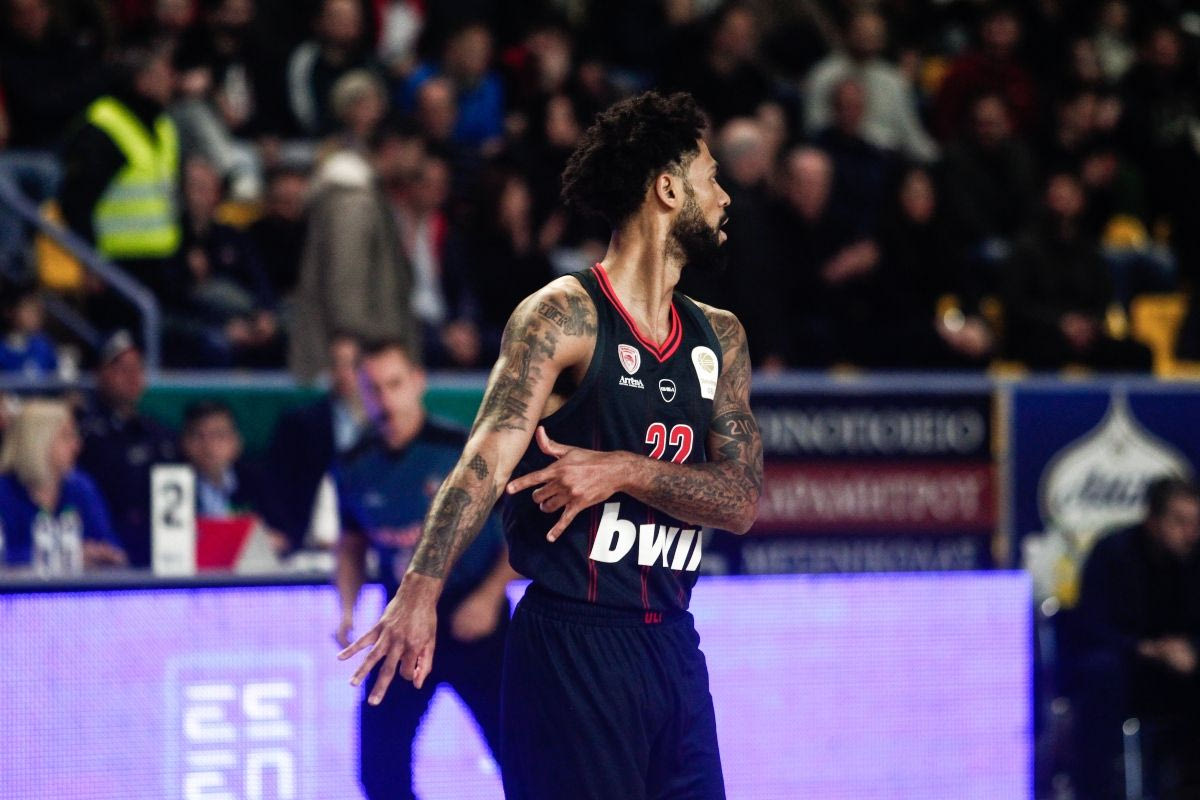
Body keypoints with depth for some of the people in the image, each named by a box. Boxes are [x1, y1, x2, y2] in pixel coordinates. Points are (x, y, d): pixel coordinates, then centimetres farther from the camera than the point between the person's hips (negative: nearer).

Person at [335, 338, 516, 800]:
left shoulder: (466, 451, -9)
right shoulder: (355, 468, 3)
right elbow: (351, 546, 17)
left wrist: (488, 597, -15)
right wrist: (348, 612, 1)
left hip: (473, 623, -4)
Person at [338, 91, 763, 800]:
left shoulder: (720, 338, 12)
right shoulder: (564, 316, -7)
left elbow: (742, 500, 3)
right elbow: (489, 454, -19)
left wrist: (625, 472, -15)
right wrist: (422, 588, -34)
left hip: (673, 646, 6)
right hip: (573, 642, -6)